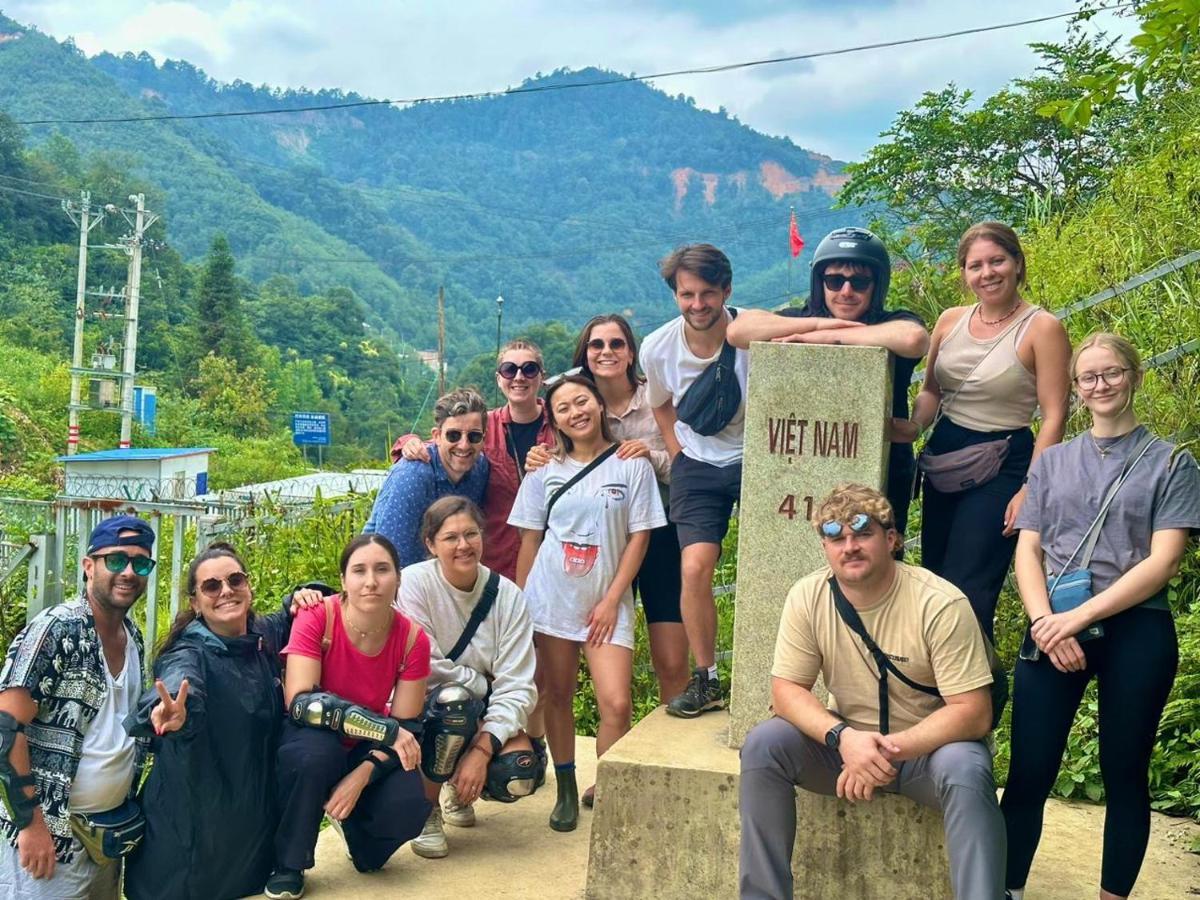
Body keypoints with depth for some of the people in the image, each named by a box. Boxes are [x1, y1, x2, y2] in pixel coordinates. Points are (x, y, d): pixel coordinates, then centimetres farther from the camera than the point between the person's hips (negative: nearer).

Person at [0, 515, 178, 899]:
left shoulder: (134, 638, 7)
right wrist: (31, 822, -20)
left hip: (112, 831, 8)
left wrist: (159, 718, -4)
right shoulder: (56, 629, -16)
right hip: (50, 835, -8)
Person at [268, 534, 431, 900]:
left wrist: (362, 775, -30)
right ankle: (288, 864, -11)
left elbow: (407, 729, -13)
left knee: (407, 809, -26)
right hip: (311, 742, -2)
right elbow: (300, 704, -31)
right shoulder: (316, 617, -23)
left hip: (367, 750, 2)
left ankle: (354, 823, 13)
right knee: (316, 749, -38)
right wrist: (386, 729, -35)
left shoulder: (412, 638, -16)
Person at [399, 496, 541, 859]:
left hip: (482, 712, 3)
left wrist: (483, 748, -24)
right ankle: (426, 810, -11)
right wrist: (482, 684, -11)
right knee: (454, 699, -38)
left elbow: (517, 687, -12)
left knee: (518, 774, -25)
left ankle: (459, 790, 14)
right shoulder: (414, 583, -16)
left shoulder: (507, 595, -8)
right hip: (419, 706, -3)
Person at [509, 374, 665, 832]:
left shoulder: (631, 465, 0)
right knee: (557, 696, 8)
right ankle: (566, 790, 25)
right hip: (550, 600, 2)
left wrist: (612, 600, -7)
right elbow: (530, 540, 9)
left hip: (606, 604, -2)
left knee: (616, 704, -12)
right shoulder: (545, 471, 6)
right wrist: (519, 604, 5)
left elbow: (639, 537, -1)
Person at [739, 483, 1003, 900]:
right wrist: (844, 739, -27)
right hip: (848, 742, 3)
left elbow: (972, 712, -21)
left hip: (928, 745, -3)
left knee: (965, 770, -36)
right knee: (763, 745, -20)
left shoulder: (941, 605, -20)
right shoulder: (807, 598, -9)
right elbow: (786, 689, -8)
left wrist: (890, 750, -31)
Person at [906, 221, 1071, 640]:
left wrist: (1030, 489, -17)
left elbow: (1054, 417, -12)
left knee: (965, 590, -7)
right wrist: (914, 425, -7)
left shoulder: (1042, 328, -10)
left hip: (1002, 465, -6)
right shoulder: (950, 321, 5)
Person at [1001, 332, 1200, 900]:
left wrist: (1081, 616, -15)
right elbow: (1027, 550, 7)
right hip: (1054, 631, 2)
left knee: (1124, 775, 6)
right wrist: (1046, 622, -11)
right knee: (1028, 775, -1)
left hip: (1136, 633, -2)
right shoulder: (1052, 462, 14)